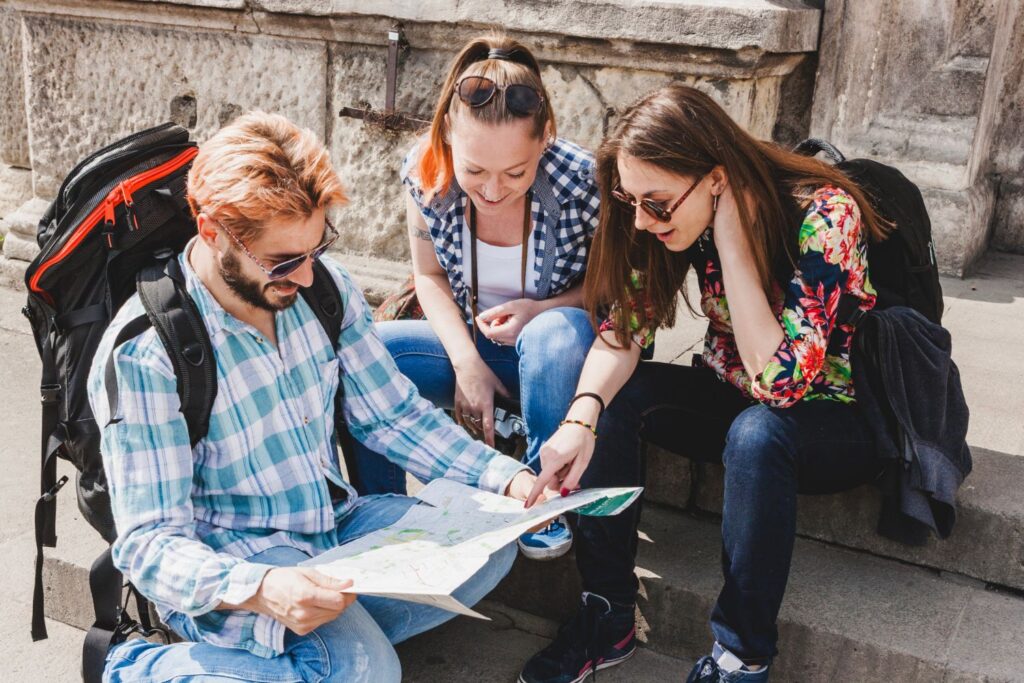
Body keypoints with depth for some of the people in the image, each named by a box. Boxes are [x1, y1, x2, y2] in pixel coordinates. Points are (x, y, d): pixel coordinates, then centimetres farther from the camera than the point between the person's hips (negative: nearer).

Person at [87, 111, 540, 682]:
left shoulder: (327, 287, -3)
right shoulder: (143, 355, -20)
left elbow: (393, 415, 6)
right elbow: (150, 543, -20)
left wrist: (507, 476, -9)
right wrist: (260, 589, -40)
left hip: (338, 523, 6)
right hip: (227, 565, -6)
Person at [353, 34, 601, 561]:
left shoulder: (583, 181, -25)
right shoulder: (426, 172, -16)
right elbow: (430, 277, 0)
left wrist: (541, 310, -26)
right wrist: (467, 363, -14)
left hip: (559, 356, -3)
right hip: (471, 345, 3)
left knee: (555, 332, -38)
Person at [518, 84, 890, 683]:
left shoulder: (823, 214, -28)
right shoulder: (683, 215, -11)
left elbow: (779, 382, -32)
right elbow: (624, 328, -14)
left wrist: (731, 243, -33)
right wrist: (583, 416, -33)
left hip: (848, 421, -5)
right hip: (738, 402, 6)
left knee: (756, 432, -36)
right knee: (617, 394, -18)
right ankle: (609, 616, -10)